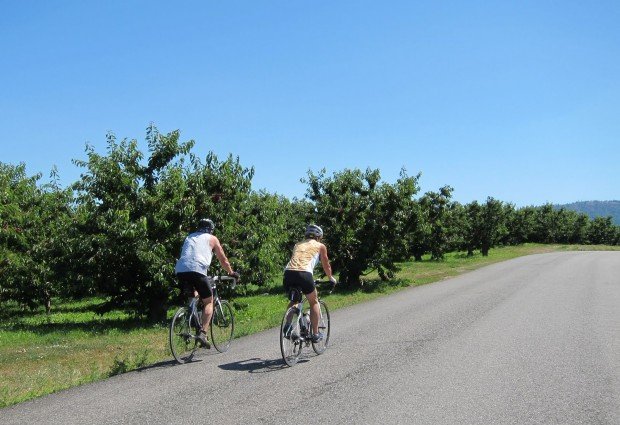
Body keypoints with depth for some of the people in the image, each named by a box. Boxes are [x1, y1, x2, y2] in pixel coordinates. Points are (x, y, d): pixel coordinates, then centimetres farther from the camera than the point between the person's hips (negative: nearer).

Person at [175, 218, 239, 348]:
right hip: (197, 269, -5)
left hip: (180, 270, 5)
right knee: (208, 302, 7)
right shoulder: (211, 239, 19)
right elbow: (223, 260, 22)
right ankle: (203, 333, -9)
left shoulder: (189, 237, 32)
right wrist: (232, 273, 39)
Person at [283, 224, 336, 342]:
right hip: (304, 274, -4)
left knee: (293, 301, 29)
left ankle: (287, 326, 13)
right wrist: (331, 278, 51)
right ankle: (315, 334, 17)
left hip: (288, 273, 4)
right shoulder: (320, 246, 22)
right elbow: (326, 266, 31)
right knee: (314, 302, 18)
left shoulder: (298, 245, 32)